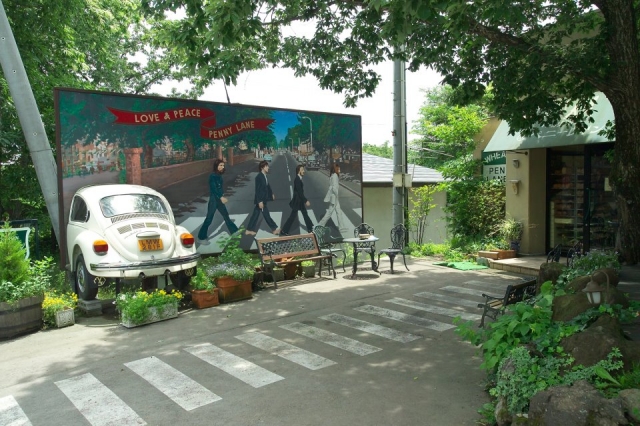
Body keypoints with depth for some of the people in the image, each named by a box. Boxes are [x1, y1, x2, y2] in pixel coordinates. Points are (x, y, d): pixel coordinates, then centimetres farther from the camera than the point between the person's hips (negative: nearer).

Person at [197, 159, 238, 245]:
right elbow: (213, 189, -24)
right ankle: (201, 237, 8)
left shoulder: (219, 175, 6)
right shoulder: (212, 176, -17)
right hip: (213, 199, -8)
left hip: (219, 199, 8)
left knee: (226, 215, 19)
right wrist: (221, 197, -32)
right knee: (209, 218, -2)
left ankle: (234, 231, 33)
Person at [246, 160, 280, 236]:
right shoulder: (259, 177, -20)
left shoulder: (264, 176, 7)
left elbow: (267, 186, 21)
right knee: (266, 215, 3)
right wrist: (260, 201, -23)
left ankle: (249, 230, 22)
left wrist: (271, 194, 27)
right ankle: (274, 229, 13)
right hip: (260, 200, -9)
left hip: (263, 199, 9)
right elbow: (257, 190, -21)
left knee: (255, 215, 14)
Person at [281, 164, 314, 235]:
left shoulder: (299, 179, 7)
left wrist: (304, 200, 20)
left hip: (300, 201, 10)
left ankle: (310, 228, 28)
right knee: (293, 216, -3)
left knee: (305, 214, 17)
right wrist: (306, 201, -23)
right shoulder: (297, 179, -23)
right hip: (297, 201, -10)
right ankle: (284, 231, 5)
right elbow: (299, 192, -25)